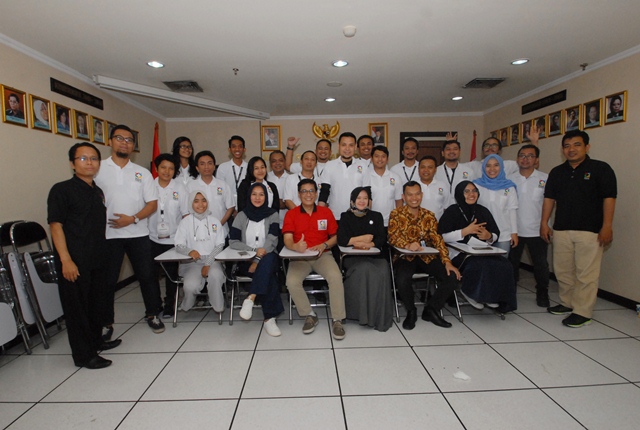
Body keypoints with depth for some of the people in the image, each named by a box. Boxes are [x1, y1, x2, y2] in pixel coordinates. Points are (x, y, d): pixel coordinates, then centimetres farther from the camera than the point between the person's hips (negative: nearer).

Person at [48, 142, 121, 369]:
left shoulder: (98, 191, 12)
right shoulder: (62, 189, -8)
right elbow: (56, 225, -13)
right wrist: (65, 260, -20)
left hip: (98, 259, 7)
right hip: (74, 261, -7)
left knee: (98, 302, 18)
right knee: (76, 306, 3)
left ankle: (95, 341, 37)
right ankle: (83, 355, 16)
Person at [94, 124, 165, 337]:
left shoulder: (143, 173, 6)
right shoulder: (98, 169, 2)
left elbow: (152, 203, 1)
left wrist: (133, 219, -12)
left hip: (138, 233, 1)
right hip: (107, 234, -1)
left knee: (147, 275, 6)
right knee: (107, 280, 9)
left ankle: (152, 314, 24)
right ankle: (106, 322, 25)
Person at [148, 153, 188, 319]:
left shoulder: (179, 188, -2)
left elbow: (186, 213, -2)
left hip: (173, 239, -1)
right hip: (152, 238, 1)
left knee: (171, 273, 9)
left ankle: (169, 305, 23)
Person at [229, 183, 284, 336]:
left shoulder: (273, 215, 4)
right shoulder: (241, 215, 6)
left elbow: (272, 240, -8)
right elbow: (232, 242, -1)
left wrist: (258, 259, -22)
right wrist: (255, 250, -15)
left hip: (268, 259, 1)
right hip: (246, 260, 0)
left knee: (268, 260, -38)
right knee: (269, 276, -32)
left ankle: (250, 299, -38)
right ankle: (269, 318, -30)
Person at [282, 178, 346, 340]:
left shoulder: (326, 212, 8)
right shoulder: (291, 214, 4)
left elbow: (335, 236, 9)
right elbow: (287, 240, -7)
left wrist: (324, 245, -12)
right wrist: (296, 246, -31)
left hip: (323, 255, 0)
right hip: (299, 256, 0)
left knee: (336, 277, -29)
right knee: (292, 282, -28)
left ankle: (337, 320, -13)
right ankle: (310, 315, -3)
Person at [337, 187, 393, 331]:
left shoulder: (376, 216, 15)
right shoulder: (346, 217, 9)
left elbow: (382, 239, 6)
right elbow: (342, 240, -5)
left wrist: (369, 244, -13)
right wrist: (365, 237, -5)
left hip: (374, 256, 2)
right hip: (353, 257, -2)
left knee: (382, 272, -30)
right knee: (364, 269, -34)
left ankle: (380, 316, -17)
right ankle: (363, 313, -21)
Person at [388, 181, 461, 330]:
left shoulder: (429, 215, 9)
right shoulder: (396, 214, -1)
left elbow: (437, 239, 0)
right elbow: (392, 238, -13)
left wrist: (447, 261, -13)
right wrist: (407, 245, -34)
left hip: (427, 256, 4)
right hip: (405, 256, -3)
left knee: (452, 276, -17)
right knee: (402, 279, -33)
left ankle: (431, 309, 5)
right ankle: (411, 311, -2)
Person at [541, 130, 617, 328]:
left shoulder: (600, 169, -1)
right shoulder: (556, 172, 13)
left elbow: (609, 198, -6)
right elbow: (549, 198, 11)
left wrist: (607, 226, -12)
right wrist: (544, 223, 5)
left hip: (590, 230, -5)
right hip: (561, 230, 5)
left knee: (586, 273, -3)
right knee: (562, 270, 12)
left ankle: (582, 312, 6)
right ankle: (567, 303, 27)